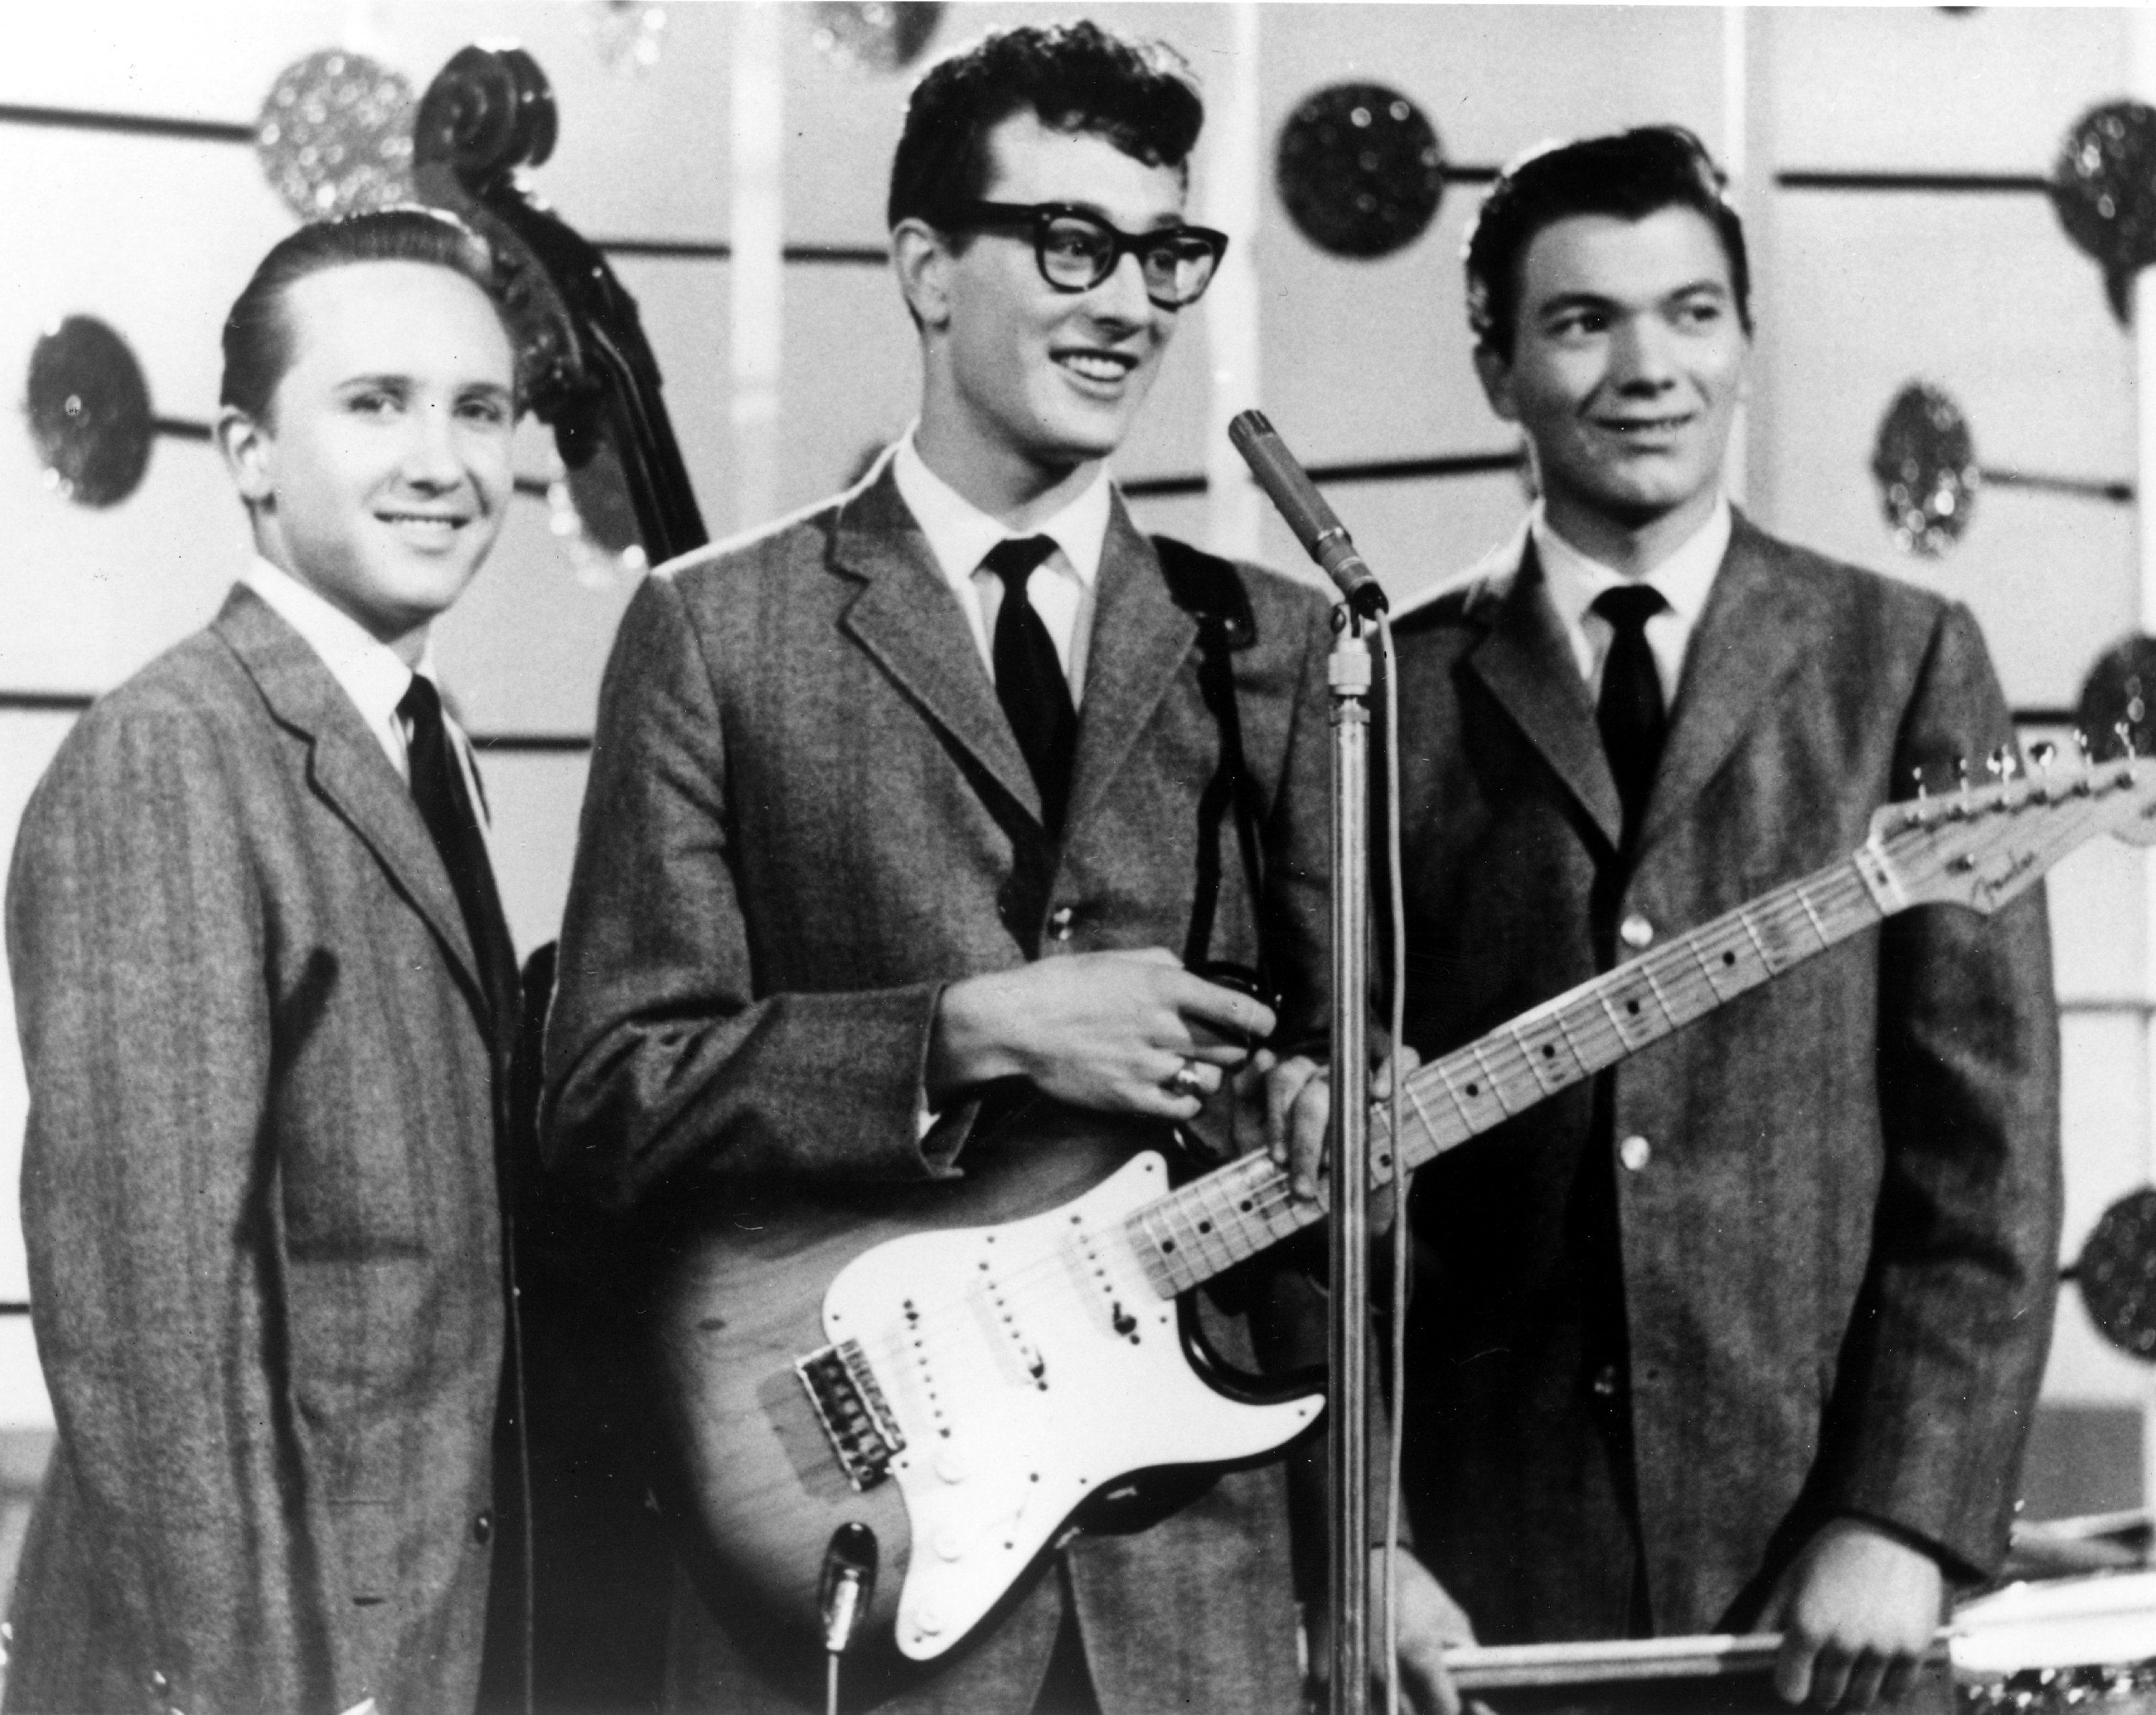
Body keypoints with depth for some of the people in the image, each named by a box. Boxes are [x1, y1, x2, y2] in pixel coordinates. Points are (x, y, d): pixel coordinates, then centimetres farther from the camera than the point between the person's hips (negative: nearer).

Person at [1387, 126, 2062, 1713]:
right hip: (1477, 1546, 0)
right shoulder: (1391, 696, 4)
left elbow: (1987, 1143, -1)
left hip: (1812, 1534, 0)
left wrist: (1906, 1516, -9)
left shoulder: (1902, 662, 3)